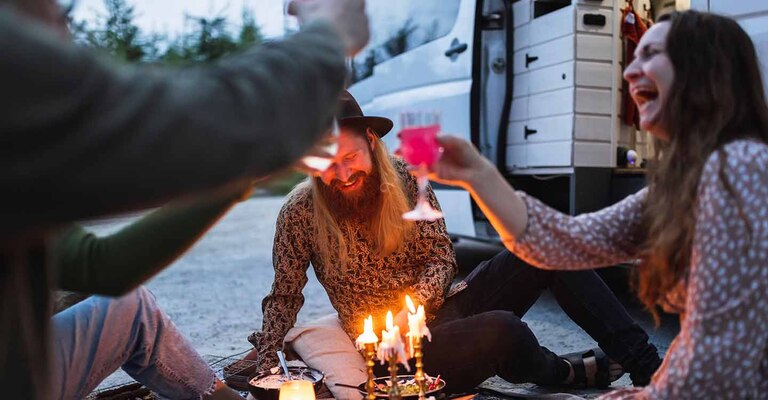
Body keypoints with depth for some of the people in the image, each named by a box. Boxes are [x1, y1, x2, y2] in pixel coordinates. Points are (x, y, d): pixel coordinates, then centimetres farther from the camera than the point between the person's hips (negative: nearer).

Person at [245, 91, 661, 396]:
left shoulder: (404, 178, -4)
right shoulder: (300, 213, -10)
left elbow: (441, 256, -1)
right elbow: (285, 296, 1)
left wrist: (413, 306, -19)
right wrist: (265, 359, -10)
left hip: (441, 306, 4)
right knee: (501, 331, -34)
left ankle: (646, 362, -7)